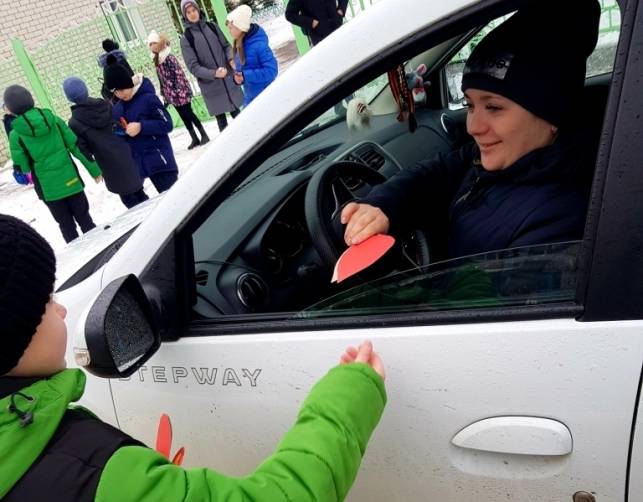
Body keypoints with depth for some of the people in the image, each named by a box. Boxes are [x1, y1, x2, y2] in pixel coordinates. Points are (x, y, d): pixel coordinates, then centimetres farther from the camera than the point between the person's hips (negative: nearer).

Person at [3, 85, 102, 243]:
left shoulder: (15, 135, -13)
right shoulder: (54, 120, -6)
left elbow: (22, 167, -9)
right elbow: (77, 146, -3)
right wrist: (94, 170, 5)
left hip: (48, 188, -2)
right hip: (70, 179, 2)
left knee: (67, 225, 16)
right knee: (84, 218, 19)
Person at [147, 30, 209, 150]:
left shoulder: (170, 58, -12)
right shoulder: (157, 62, 9)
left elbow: (180, 74, -16)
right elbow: (161, 80, 14)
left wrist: (182, 91, -20)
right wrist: (163, 94, 13)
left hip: (181, 93, -7)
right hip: (172, 95, 7)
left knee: (189, 115, -2)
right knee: (184, 117, 10)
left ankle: (204, 135, 9)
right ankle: (195, 139, 17)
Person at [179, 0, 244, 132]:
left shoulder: (212, 26, 5)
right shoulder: (186, 38, -5)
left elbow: (226, 46, 11)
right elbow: (193, 67, -11)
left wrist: (231, 58, -12)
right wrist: (213, 74, -25)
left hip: (229, 80, 3)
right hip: (211, 86, -3)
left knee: (237, 114, 12)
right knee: (221, 119, 4)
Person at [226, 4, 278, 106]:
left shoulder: (258, 44, -22)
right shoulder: (238, 44, 2)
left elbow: (271, 71, -25)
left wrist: (245, 76, -26)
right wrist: (237, 76, -9)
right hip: (250, 96, 8)